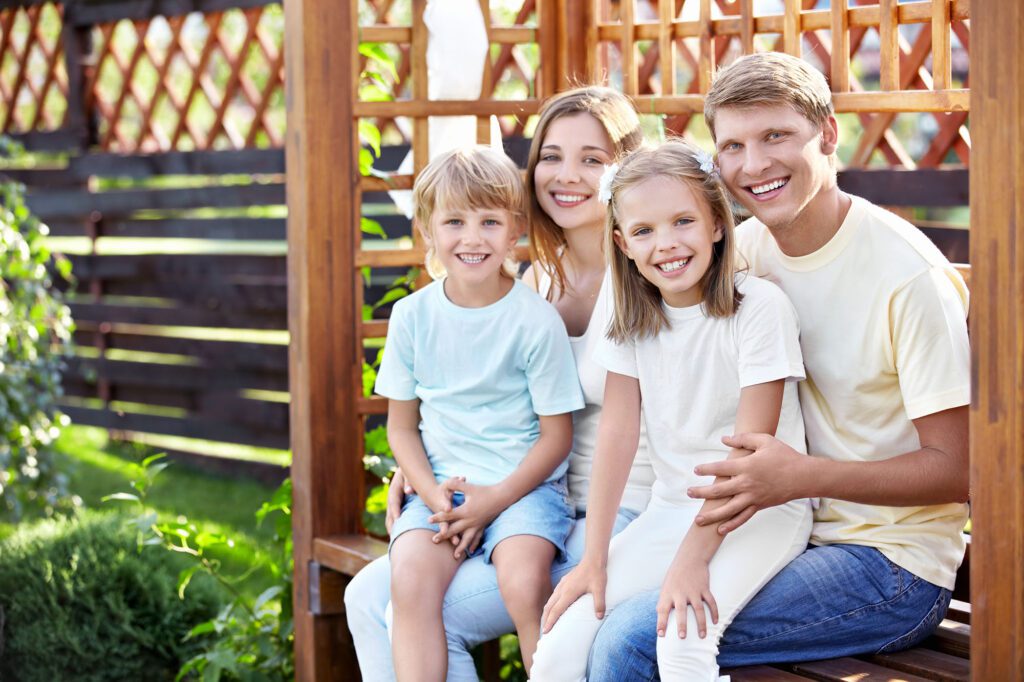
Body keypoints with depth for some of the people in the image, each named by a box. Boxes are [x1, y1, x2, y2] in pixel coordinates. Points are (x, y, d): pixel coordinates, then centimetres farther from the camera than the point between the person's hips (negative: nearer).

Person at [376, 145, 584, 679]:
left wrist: (496, 497, -13)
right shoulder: (413, 315, 3)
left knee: (523, 581, -30)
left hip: (522, 484, -3)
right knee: (410, 581, -25)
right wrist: (432, 494, -7)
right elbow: (401, 423, 10)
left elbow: (556, 434, -2)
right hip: (440, 484, 3)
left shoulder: (536, 320, -6)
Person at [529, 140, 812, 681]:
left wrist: (693, 557, -22)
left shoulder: (759, 306, -14)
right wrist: (594, 558, -7)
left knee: (681, 637, -31)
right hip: (669, 510, 5)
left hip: (760, 511, -5)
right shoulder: (633, 317, 3)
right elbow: (618, 433, -1)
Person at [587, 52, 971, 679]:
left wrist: (802, 476, -29)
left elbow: (957, 469, -16)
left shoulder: (909, 275, -17)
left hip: (891, 564, -7)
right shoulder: (745, 247, 3)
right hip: (793, 533, 7)